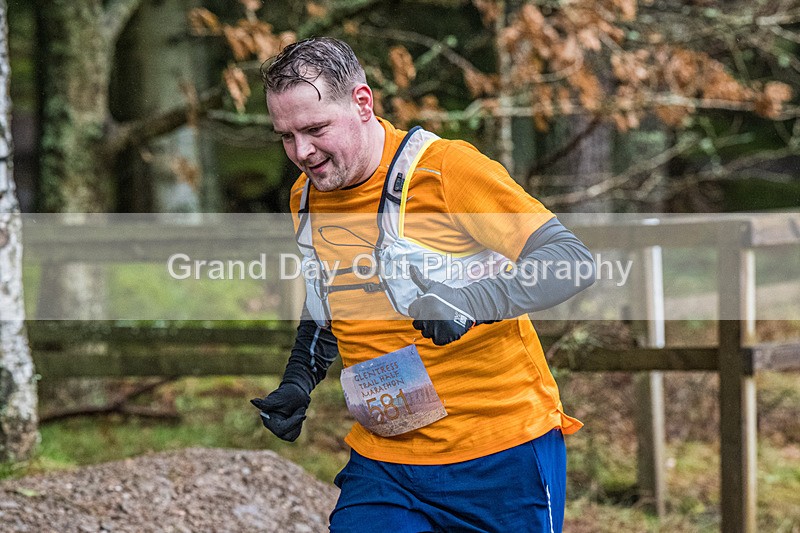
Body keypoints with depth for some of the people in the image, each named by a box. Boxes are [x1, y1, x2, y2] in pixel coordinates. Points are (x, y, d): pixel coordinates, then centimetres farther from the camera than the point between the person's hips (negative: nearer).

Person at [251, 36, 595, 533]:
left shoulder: (447, 168, -14)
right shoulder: (306, 198, 7)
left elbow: (572, 259, -17)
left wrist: (471, 299, -32)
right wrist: (299, 381, 7)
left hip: (501, 456, -5)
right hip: (382, 464, 5)